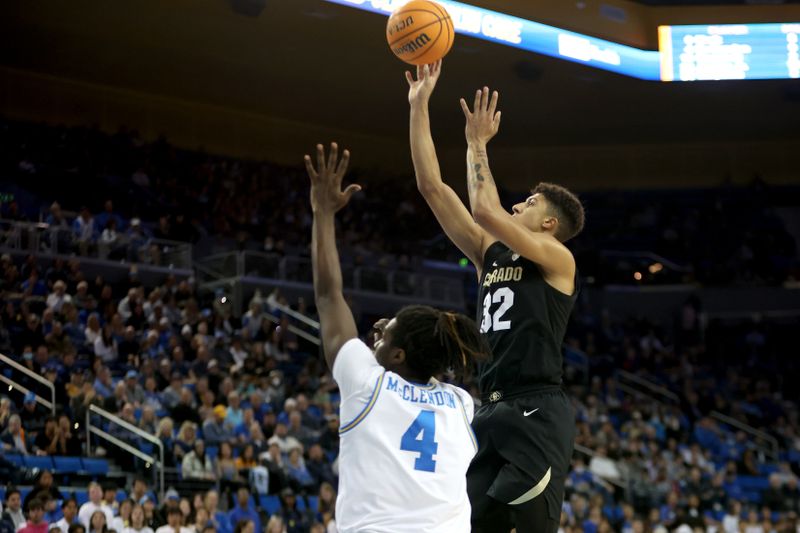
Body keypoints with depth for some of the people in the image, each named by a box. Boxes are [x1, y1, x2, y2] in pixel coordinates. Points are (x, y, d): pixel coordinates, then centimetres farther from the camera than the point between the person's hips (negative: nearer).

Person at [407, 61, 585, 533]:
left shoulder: (558, 259, -1)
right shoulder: (491, 254, 18)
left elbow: (486, 210, -16)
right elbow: (431, 186, 14)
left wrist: (478, 144, -4)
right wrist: (419, 108, 11)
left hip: (537, 413, -7)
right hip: (491, 413, 8)